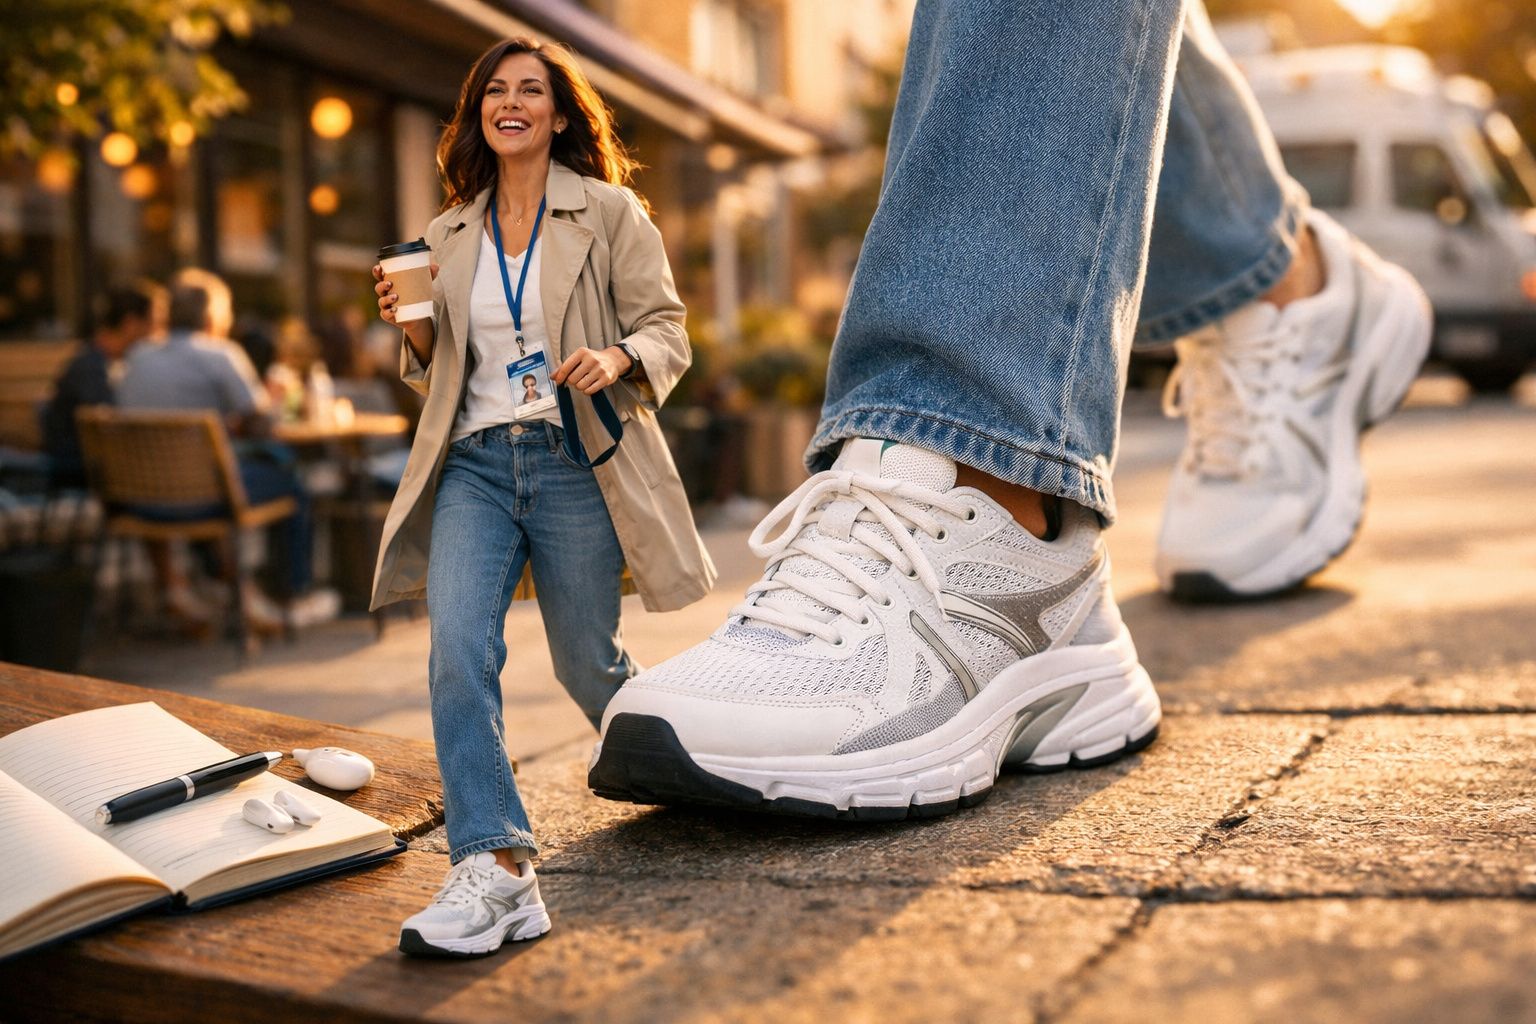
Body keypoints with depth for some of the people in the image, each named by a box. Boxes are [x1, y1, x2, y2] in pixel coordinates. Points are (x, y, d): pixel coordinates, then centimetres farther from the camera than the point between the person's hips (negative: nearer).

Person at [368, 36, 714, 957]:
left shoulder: (610, 214, 5)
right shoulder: (450, 236, 17)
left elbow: (666, 328, 1)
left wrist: (617, 358, -20)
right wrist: (416, 328, 0)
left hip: (575, 458, -3)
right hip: (474, 462, 3)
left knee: (587, 661, 6)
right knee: (457, 649, -18)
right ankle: (495, 869, -21)